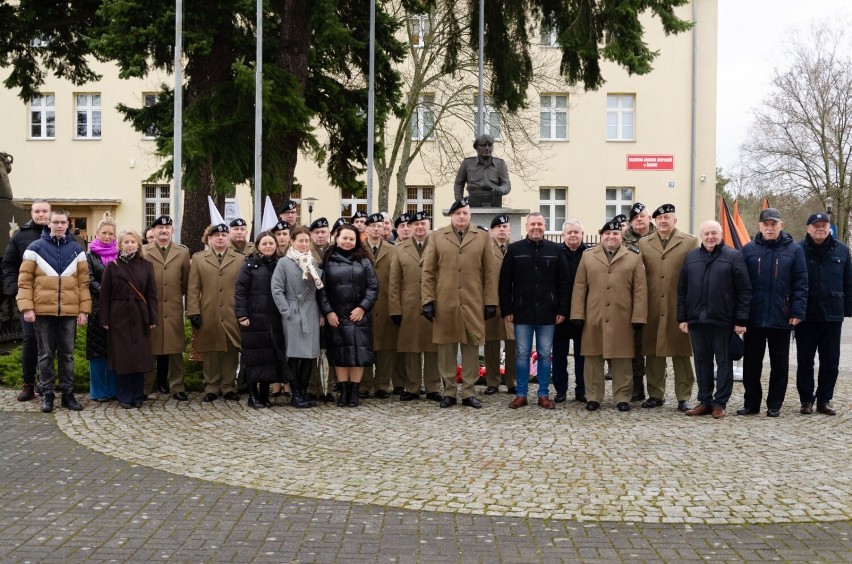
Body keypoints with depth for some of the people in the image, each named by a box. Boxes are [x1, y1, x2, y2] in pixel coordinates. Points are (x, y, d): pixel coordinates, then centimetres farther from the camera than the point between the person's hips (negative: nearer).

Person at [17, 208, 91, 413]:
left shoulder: (76, 250, 7)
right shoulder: (35, 248, 1)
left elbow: (83, 282, 6)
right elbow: (24, 280, -1)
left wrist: (84, 309, 0)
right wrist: (27, 307, -9)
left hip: (69, 312, 2)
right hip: (43, 311, -2)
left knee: (67, 355, 8)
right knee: (46, 355, 6)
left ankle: (68, 394, 16)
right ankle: (47, 395, 13)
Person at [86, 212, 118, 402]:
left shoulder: (119, 255, 9)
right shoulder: (90, 255, 3)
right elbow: (90, 281, -5)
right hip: (98, 307, -2)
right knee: (98, 349, 2)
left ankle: (113, 388, 15)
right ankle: (98, 390, 10)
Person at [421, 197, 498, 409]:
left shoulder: (483, 237, 9)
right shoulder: (437, 237, 9)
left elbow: (490, 272, 5)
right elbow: (428, 272, 5)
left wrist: (491, 302, 0)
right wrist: (428, 300, -2)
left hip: (473, 304, 0)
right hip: (444, 304, 0)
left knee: (471, 348, 3)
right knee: (446, 349, 4)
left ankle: (468, 392, 12)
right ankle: (449, 392, 14)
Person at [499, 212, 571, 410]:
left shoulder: (555, 250, 3)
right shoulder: (514, 249, 1)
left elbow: (563, 282, 3)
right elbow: (505, 282, 1)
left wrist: (562, 310, -3)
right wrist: (506, 310, -4)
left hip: (547, 313, 1)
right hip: (522, 312, 0)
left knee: (545, 355, 7)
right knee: (522, 355, 5)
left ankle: (544, 395, 16)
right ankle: (521, 394, 14)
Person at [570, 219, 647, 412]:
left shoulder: (633, 258, 6)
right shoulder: (588, 256, 9)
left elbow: (640, 290, 1)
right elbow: (579, 287, 6)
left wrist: (638, 317, -5)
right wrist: (578, 314, -1)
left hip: (622, 319, -1)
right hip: (593, 318, 1)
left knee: (621, 359, 4)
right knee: (593, 357, 6)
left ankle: (622, 397, 13)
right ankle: (593, 397, 14)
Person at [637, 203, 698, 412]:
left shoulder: (689, 242, 3)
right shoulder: (644, 243, 11)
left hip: (679, 308, -2)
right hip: (652, 308, 3)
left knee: (681, 353, 3)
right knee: (653, 353, 7)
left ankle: (683, 397, 10)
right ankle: (655, 394, 17)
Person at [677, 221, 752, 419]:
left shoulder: (733, 256, -1)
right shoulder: (691, 257, 11)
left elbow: (744, 290, -4)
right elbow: (682, 290, 12)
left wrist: (741, 320, -9)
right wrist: (682, 318, 6)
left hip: (723, 320, -4)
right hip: (697, 320, 4)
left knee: (724, 362, 4)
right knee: (702, 361, 9)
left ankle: (720, 403, 11)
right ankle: (704, 401, 18)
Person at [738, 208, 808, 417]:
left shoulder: (794, 250, 0)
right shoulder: (748, 250, 3)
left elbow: (801, 283, -1)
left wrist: (798, 311, -9)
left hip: (781, 318, -1)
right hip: (753, 318, 1)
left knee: (779, 363, 8)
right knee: (751, 362, 7)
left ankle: (774, 404, 18)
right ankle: (751, 403, 18)